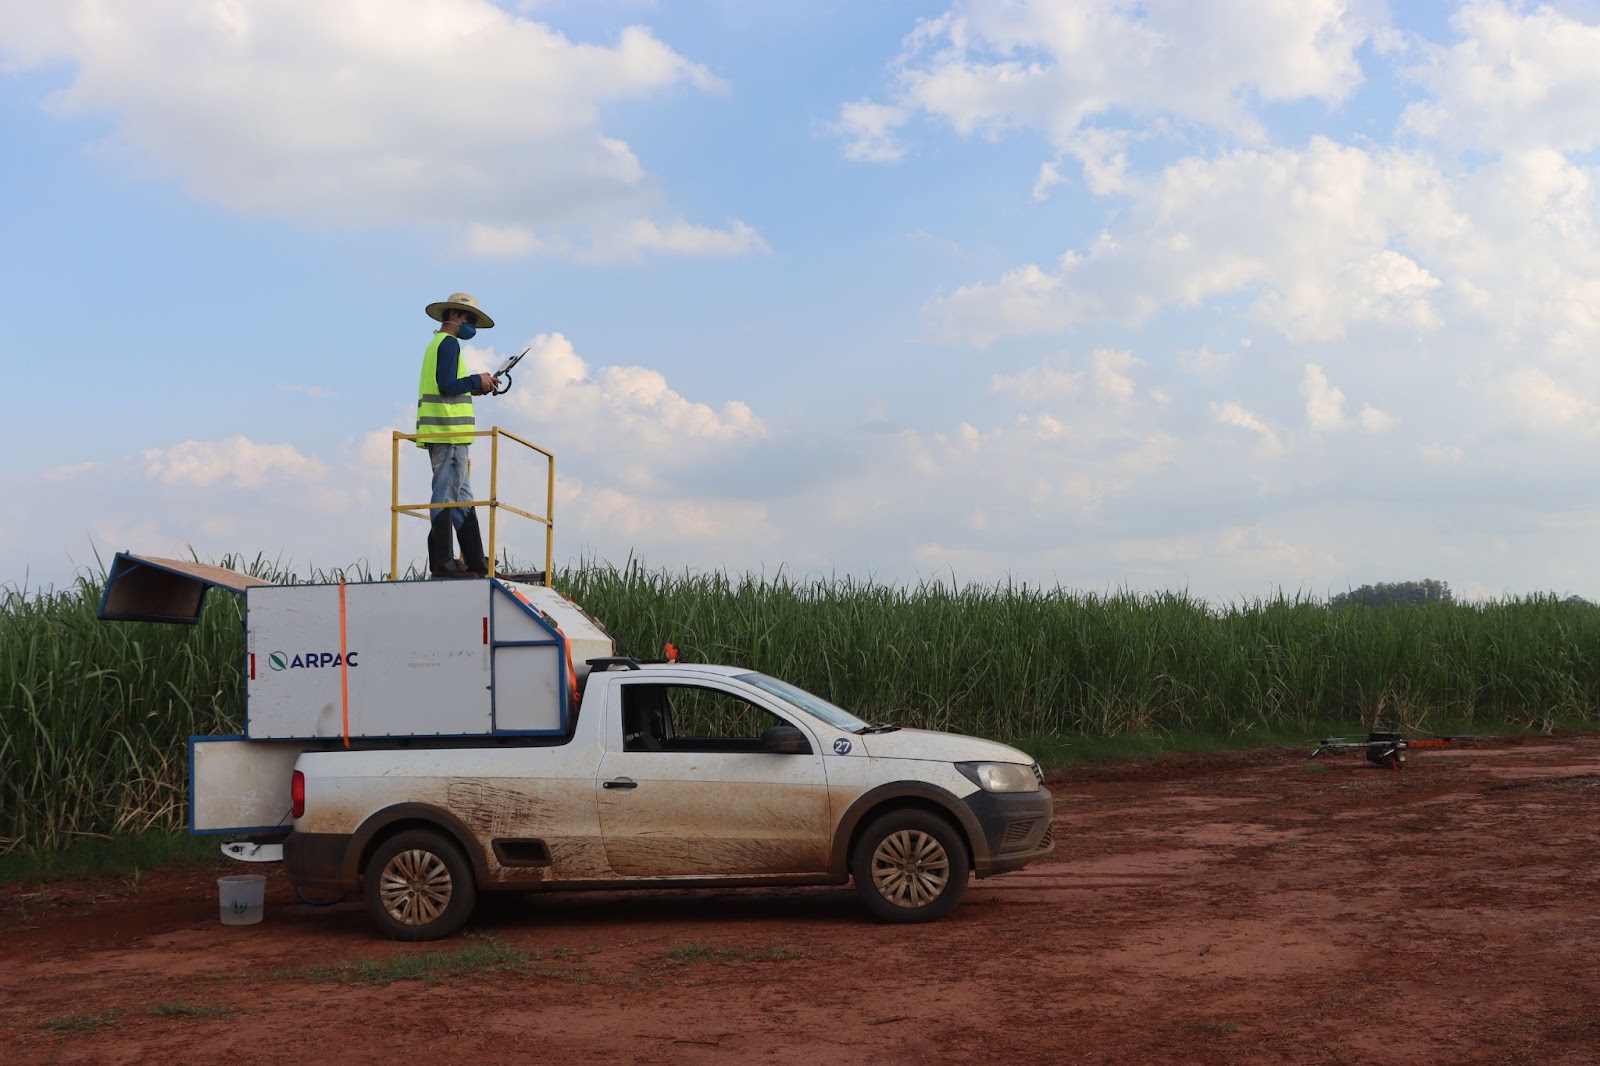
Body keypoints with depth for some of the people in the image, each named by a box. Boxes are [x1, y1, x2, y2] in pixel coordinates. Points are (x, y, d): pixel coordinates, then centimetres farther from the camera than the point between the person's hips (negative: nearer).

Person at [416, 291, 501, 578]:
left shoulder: (437, 344, 24)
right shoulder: (449, 343, -8)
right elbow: (447, 385, -18)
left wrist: (474, 388, 16)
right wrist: (477, 381, -5)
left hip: (441, 433, 10)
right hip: (448, 433, -10)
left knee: (462, 498, 10)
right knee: (446, 495, -9)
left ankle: (475, 562, 12)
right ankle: (441, 563, -9)